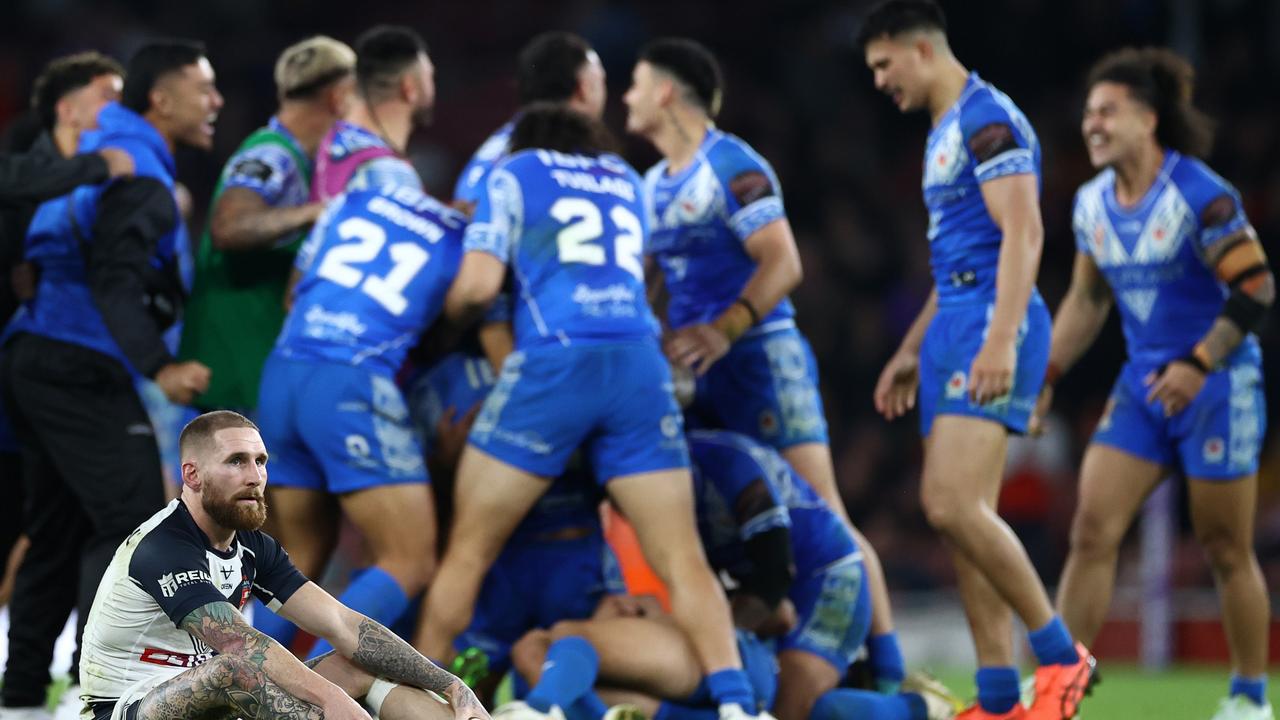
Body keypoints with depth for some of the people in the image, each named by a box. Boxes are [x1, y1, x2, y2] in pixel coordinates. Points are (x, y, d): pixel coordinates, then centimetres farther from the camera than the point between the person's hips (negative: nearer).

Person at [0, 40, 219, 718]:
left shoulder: (100, 152, 16)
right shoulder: (138, 177, -14)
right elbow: (114, 282, -23)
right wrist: (160, 368, -31)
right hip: (81, 372, -10)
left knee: (59, 531, 13)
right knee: (133, 518, -11)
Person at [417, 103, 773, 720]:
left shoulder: (515, 172, 14)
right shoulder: (625, 180, 27)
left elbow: (478, 285, 3)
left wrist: (449, 320, 22)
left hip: (552, 363, -3)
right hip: (639, 367, 3)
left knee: (467, 554, 6)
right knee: (683, 560, -1)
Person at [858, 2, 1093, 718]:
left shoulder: (987, 118, -9)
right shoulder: (946, 130, 21)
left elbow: (1022, 234, -19)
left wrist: (1000, 339, -27)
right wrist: (911, 349, 28)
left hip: (992, 327, -10)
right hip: (955, 326, 10)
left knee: (955, 504, -19)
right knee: (957, 514, 4)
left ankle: (1061, 654, -9)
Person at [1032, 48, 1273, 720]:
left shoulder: (1201, 196, -16)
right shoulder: (1093, 204, 5)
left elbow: (1256, 288, -17)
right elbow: (1087, 299, 17)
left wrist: (1198, 364, -24)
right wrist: (1046, 373, 9)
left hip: (1217, 387, -6)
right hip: (1143, 386, 6)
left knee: (1226, 551, 1)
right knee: (1092, 530, -6)